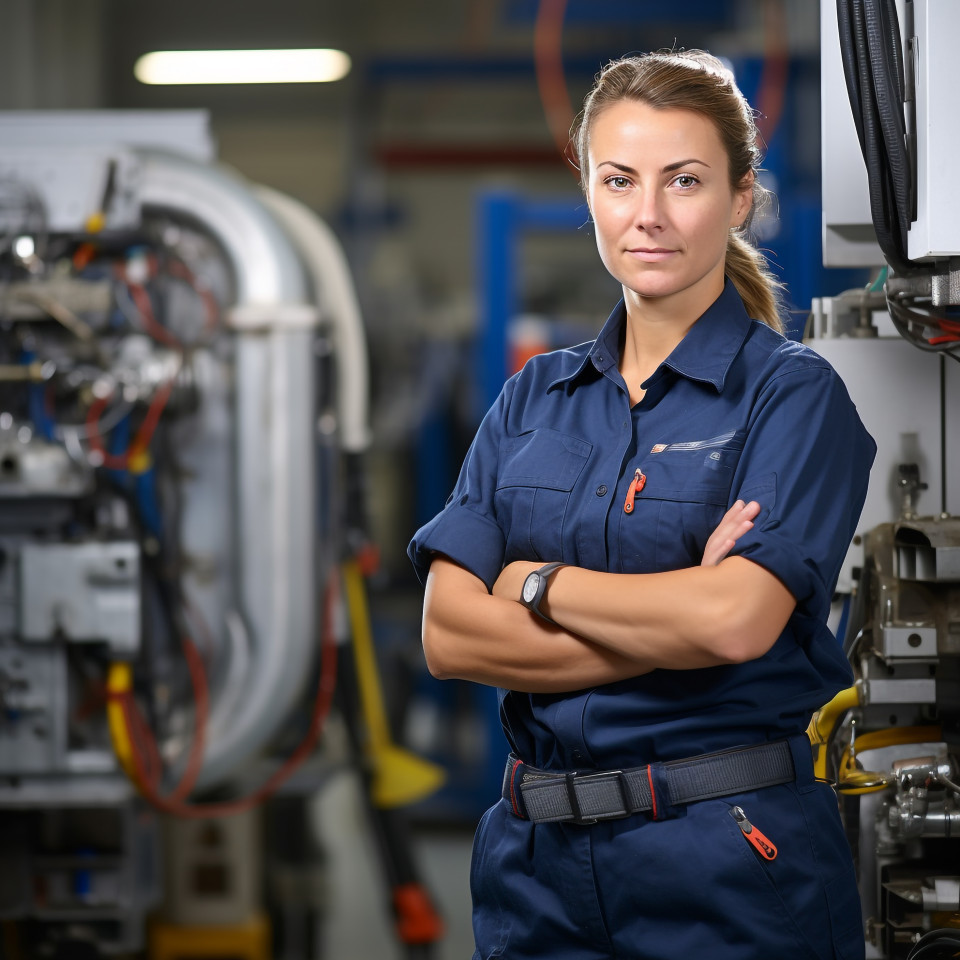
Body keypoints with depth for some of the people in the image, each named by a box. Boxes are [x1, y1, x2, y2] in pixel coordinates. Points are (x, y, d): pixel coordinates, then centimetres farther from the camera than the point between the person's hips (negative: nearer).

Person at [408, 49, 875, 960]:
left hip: (733, 861, -4)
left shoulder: (795, 394, -5)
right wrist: (672, 621, -14)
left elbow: (737, 619, -21)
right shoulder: (534, 397, 9)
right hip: (538, 861, 4)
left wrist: (535, 581, -7)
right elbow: (448, 636, -3)